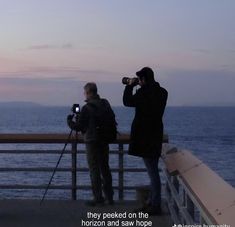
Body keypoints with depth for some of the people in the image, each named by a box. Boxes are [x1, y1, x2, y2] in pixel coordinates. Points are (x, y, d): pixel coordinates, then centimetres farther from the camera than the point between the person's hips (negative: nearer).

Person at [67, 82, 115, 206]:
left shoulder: (87, 108, -15)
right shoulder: (105, 104, 3)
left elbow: (79, 126, -11)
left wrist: (69, 120, 7)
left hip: (92, 142, -6)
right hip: (104, 142, 6)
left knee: (94, 170, 0)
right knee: (105, 168, 14)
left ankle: (98, 198, 0)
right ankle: (109, 197, 18)